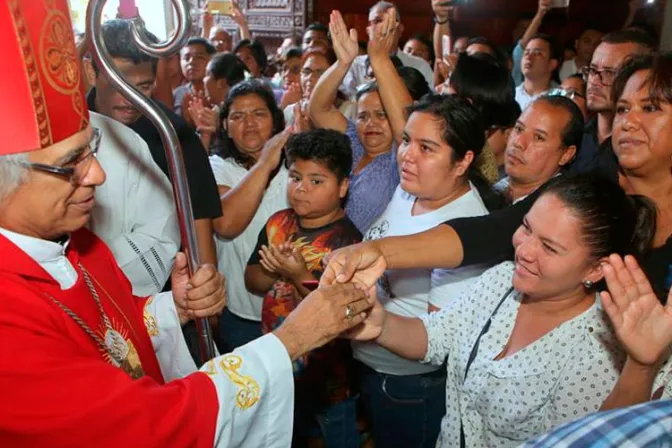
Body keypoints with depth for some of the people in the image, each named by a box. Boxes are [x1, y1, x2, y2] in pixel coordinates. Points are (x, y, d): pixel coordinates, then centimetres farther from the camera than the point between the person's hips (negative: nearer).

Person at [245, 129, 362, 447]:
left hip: (327, 376, -6)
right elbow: (252, 281, 2)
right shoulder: (278, 223, -4)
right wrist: (274, 271, -18)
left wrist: (299, 276, -31)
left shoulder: (348, 242, -23)